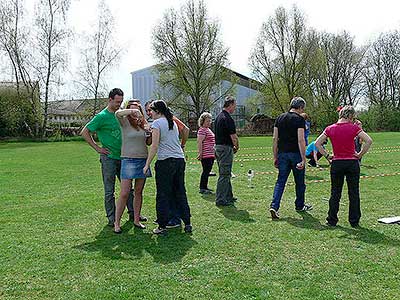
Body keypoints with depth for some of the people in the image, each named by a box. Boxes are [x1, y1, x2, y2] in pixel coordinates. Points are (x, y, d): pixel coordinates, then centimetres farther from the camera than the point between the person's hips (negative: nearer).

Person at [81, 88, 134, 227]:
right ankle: (111, 218, 12)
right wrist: (97, 148, -9)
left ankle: (133, 213, 25)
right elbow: (84, 132, -8)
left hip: (122, 157, 7)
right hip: (109, 158, -7)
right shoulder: (102, 116, -9)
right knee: (109, 191, 3)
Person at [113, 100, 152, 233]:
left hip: (143, 160, 5)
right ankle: (117, 223, 5)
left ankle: (136, 220, 22)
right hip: (129, 160, -5)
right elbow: (117, 113, -23)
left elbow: (148, 142, 20)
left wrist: (152, 134, 2)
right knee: (124, 194, -5)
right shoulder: (125, 121, -1)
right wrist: (132, 111, -28)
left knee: (139, 192, 11)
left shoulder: (143, 124, 12)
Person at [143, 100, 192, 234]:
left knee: (163, 195, 2)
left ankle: (162, 227, 9)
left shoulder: (157, 123, -6)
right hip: (180, 159, 7)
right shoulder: (173, 122, 15)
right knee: (180, 193, 13)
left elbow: (154, 146, -12)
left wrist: (147, 164, -9)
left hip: (166, 161, -7)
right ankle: (187, 223, 16)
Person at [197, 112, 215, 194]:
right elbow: (199, 142, -18)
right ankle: (202, 188, -2)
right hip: (206, 155, -10)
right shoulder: (202, 130, -11)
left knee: (207, 171, 13)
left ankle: (205, 187, 20)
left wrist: (214, 153, 30)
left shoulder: (208, 129, 20)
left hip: (211, 154, 10)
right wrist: (200, 153, -23)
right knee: (206, 171, -8)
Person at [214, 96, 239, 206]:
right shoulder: (227, 119, -17)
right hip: (226, 148, -10)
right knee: (224, 175, -4)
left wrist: (232, 146, 15)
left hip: (218, 147, 10)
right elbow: (233, 137, -18)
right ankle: (220, 200, 0)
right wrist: (236, 147, 1)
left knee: (225, 174, 17)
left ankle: (228, 197, 26)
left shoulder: (219, 117, 13)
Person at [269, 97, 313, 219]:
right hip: (295, 154, -4)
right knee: (299, 182, 14)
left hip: (282, 154, 4)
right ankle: (300, 206, 29)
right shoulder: (300, 119, -9)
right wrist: (303, 159, -15)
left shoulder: (280, 118, 8)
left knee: (280, 181, 5)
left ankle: (274, 206, -8)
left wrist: (275, 157, 11)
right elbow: (300, 140, -16)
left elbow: (275, 139, 7)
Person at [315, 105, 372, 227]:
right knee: (354, 193, 11)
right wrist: (360, 154, -3)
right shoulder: (354, 127, -7)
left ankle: (332, 220, 16)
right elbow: (368, 141, -14)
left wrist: (327, 155, 4)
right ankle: (354, 221, 18)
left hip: (336, 163, 2)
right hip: (352, 163, -1)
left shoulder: (330, 128, -1)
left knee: (335, 193, 12)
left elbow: (317, 143, 0)